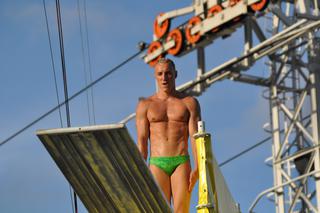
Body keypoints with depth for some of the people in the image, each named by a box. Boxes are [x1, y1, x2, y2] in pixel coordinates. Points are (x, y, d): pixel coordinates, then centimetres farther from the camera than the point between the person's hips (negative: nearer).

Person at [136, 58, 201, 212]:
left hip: (181, 163, 0)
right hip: (157, 164, 1)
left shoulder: (189, 103, 10)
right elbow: (142, 141, 5)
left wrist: (197, 168, -13)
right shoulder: (145, 105, 11)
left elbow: (195, 137, 1)